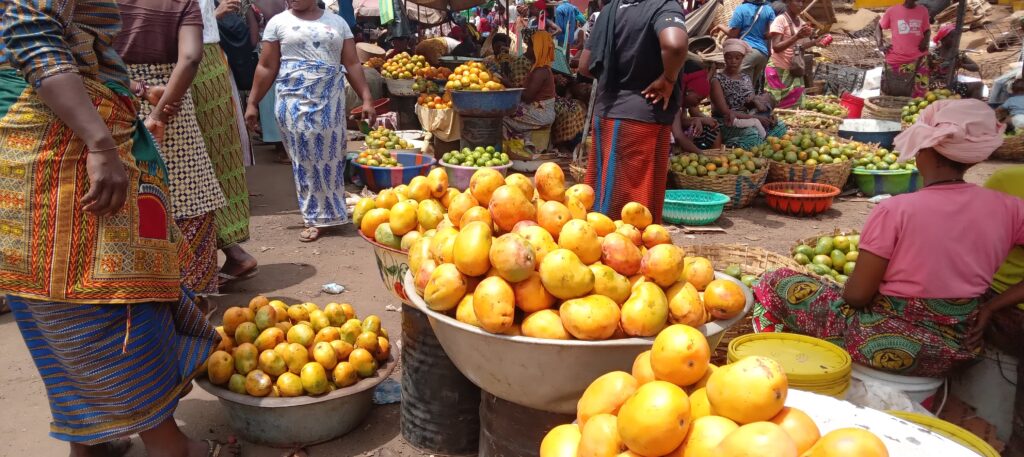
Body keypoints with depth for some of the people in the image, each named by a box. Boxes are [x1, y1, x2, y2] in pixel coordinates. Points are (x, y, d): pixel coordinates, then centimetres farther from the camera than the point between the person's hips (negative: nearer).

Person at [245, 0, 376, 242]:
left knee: (330, 157, 3)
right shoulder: (279, 22, 5)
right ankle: (317, 217, 9)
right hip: (295, 102, -1)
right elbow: (266, 67, 5)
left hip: (330, 102, 1)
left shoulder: (337, 22, 9)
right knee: (305, 160, 1)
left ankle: (326, 213, 15)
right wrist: (252, 103, 1)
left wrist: (366, 97, -1)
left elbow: (352, 64, 7)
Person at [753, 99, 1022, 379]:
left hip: (885, 346, -6)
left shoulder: (896, 210, -19)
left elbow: (856, 295, -15)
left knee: (776, 285, 10)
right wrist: (990, 307, -1)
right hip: (958, 350, 6)